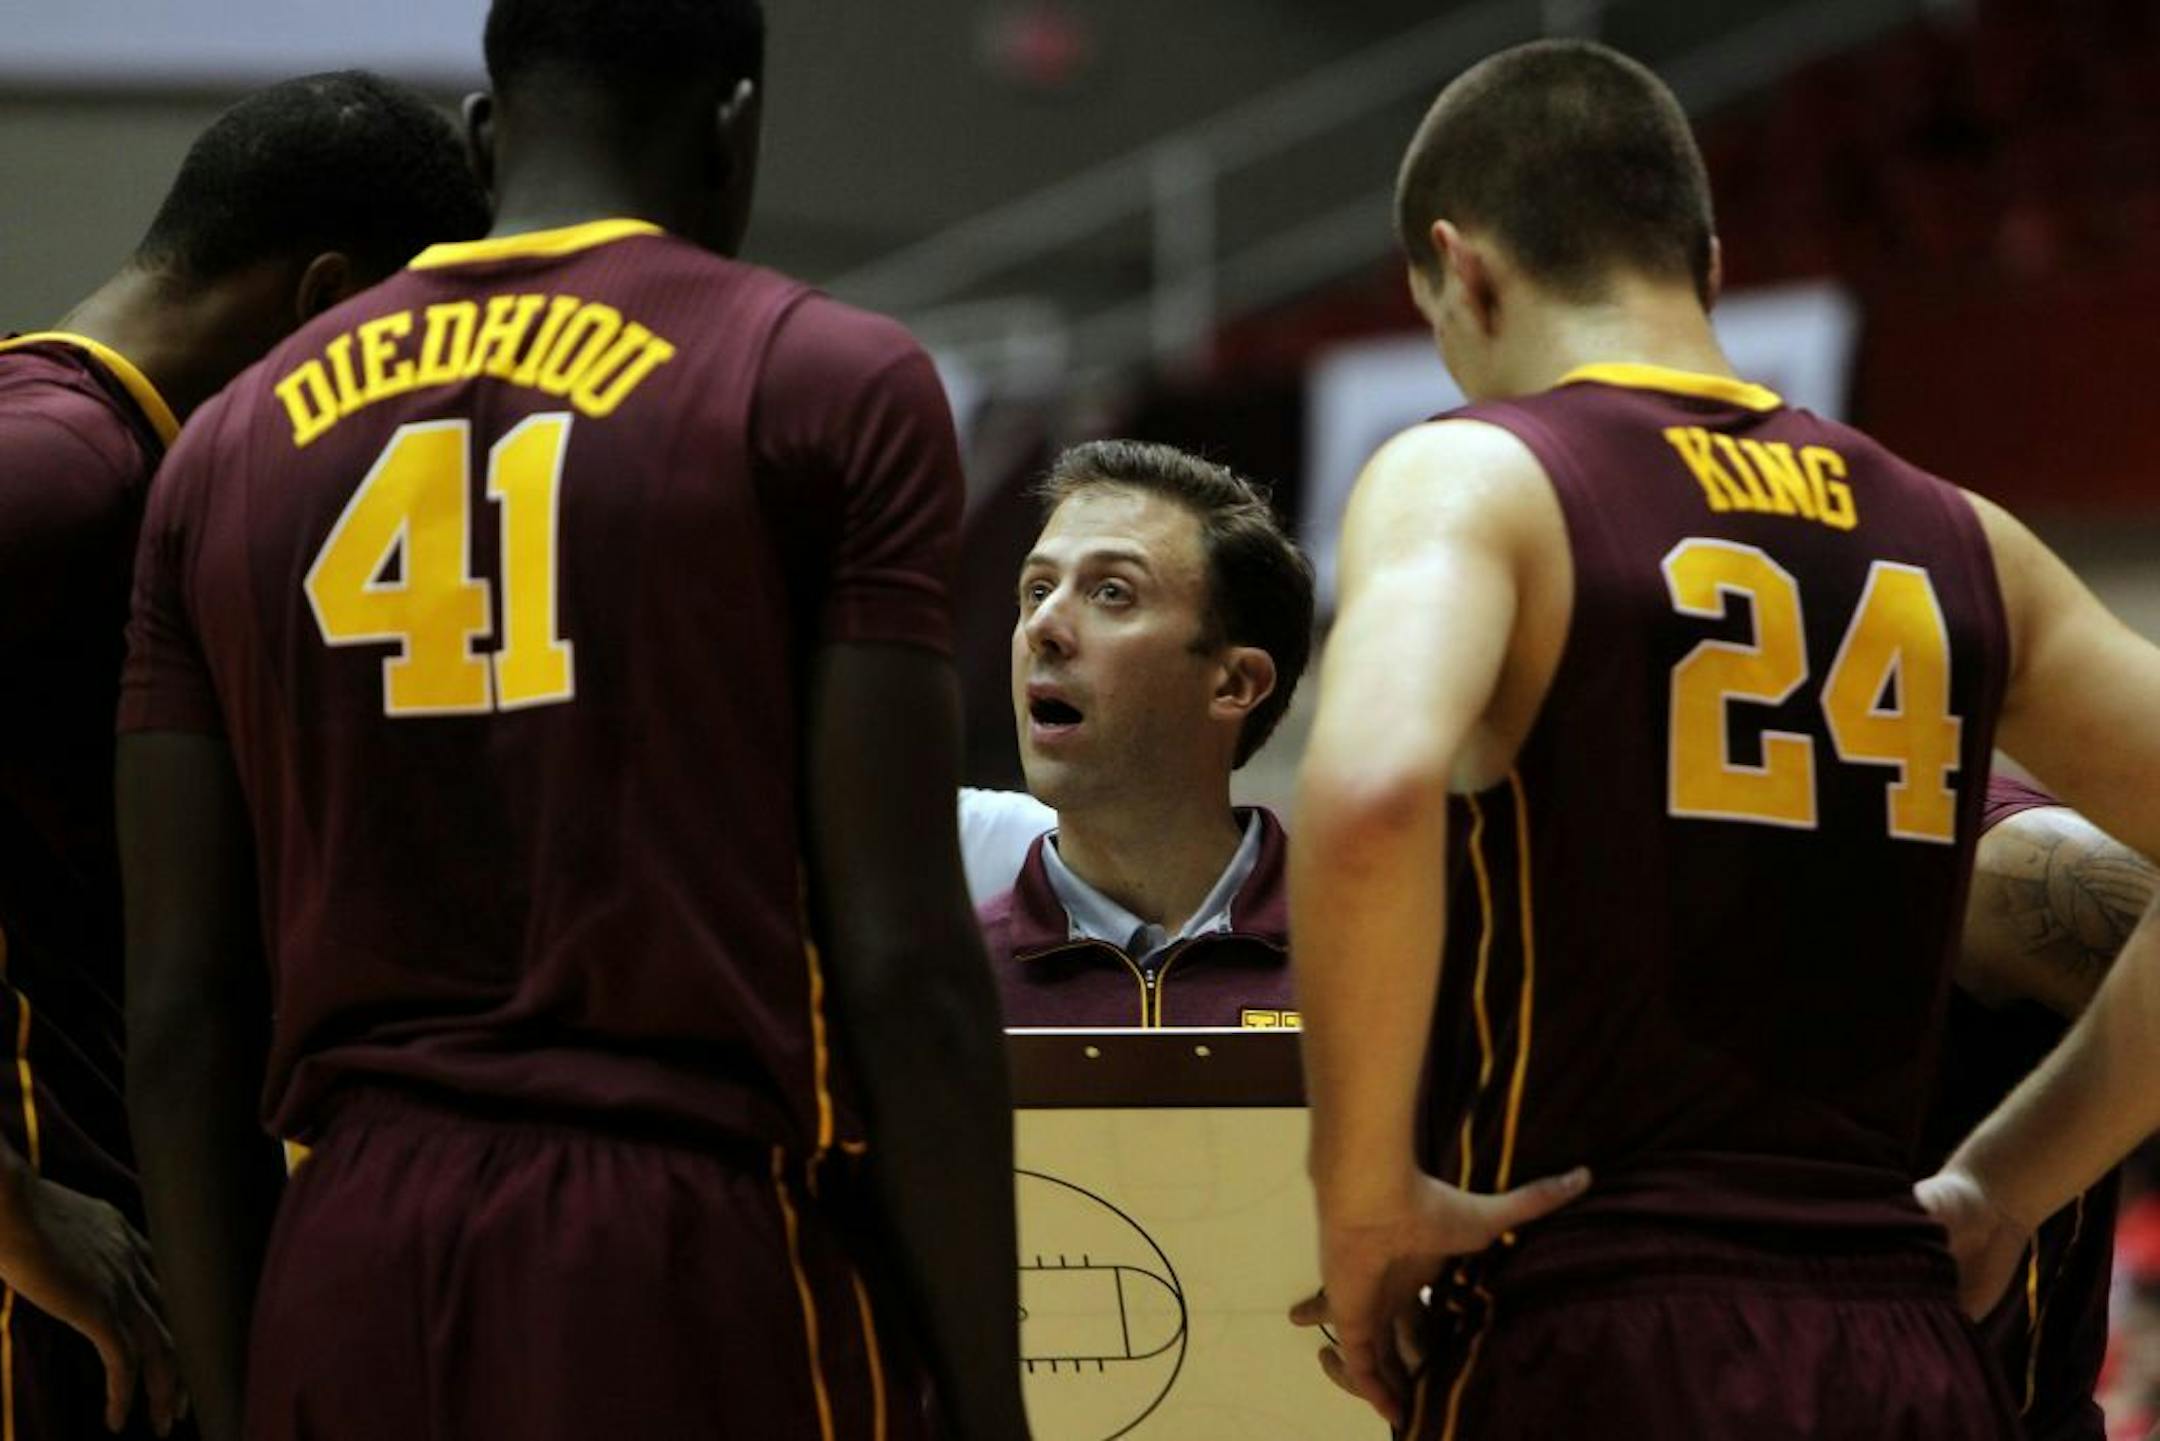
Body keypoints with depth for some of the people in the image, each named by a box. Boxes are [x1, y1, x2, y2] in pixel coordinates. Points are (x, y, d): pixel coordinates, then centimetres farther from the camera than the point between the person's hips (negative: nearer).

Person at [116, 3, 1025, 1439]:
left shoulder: (233, 446, 12)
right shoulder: (830, 390, -1)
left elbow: (183, 1013, 10)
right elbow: (900, 966, -7)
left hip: (354, 1304, 5)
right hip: (711, 1277, -5)